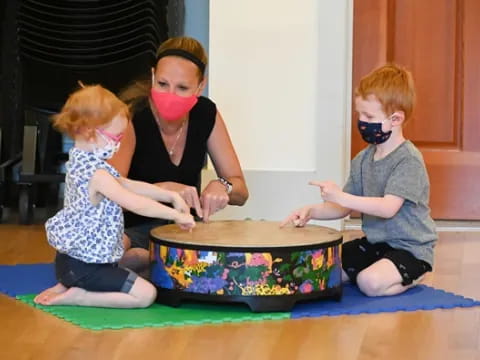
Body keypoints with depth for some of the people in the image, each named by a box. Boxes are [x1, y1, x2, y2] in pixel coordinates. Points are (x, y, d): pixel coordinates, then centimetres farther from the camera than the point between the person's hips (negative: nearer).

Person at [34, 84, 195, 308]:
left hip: (75, 257, 10)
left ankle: (69, 284, 14)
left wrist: (171, 196, 5)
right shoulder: (96, 173, -23)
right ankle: (77, 297, -9)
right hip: (83, 265, -10)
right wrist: (176, 215, -15)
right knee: (146, 294, -8)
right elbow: (136, 204, -26)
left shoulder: (81, 162, 8)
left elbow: (129, 186, 12)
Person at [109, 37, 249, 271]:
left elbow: (240, 192, 0)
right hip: (133, 229, -4)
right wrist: (165, 189, -45)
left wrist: (222, 187, -24)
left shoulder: (206, 114, -3)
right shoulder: (132, 117, -17)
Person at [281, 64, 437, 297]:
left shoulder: (408, 159, -18)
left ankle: (416, 276, 0)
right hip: (374, 243, 8)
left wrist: (341, 197, -33)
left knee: (371, 282, -31)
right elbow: (344, 208, 9)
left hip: (410, 249, -8)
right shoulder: (363, 160, 6)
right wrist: (311, 212, -8)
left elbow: (388, 208, -28)